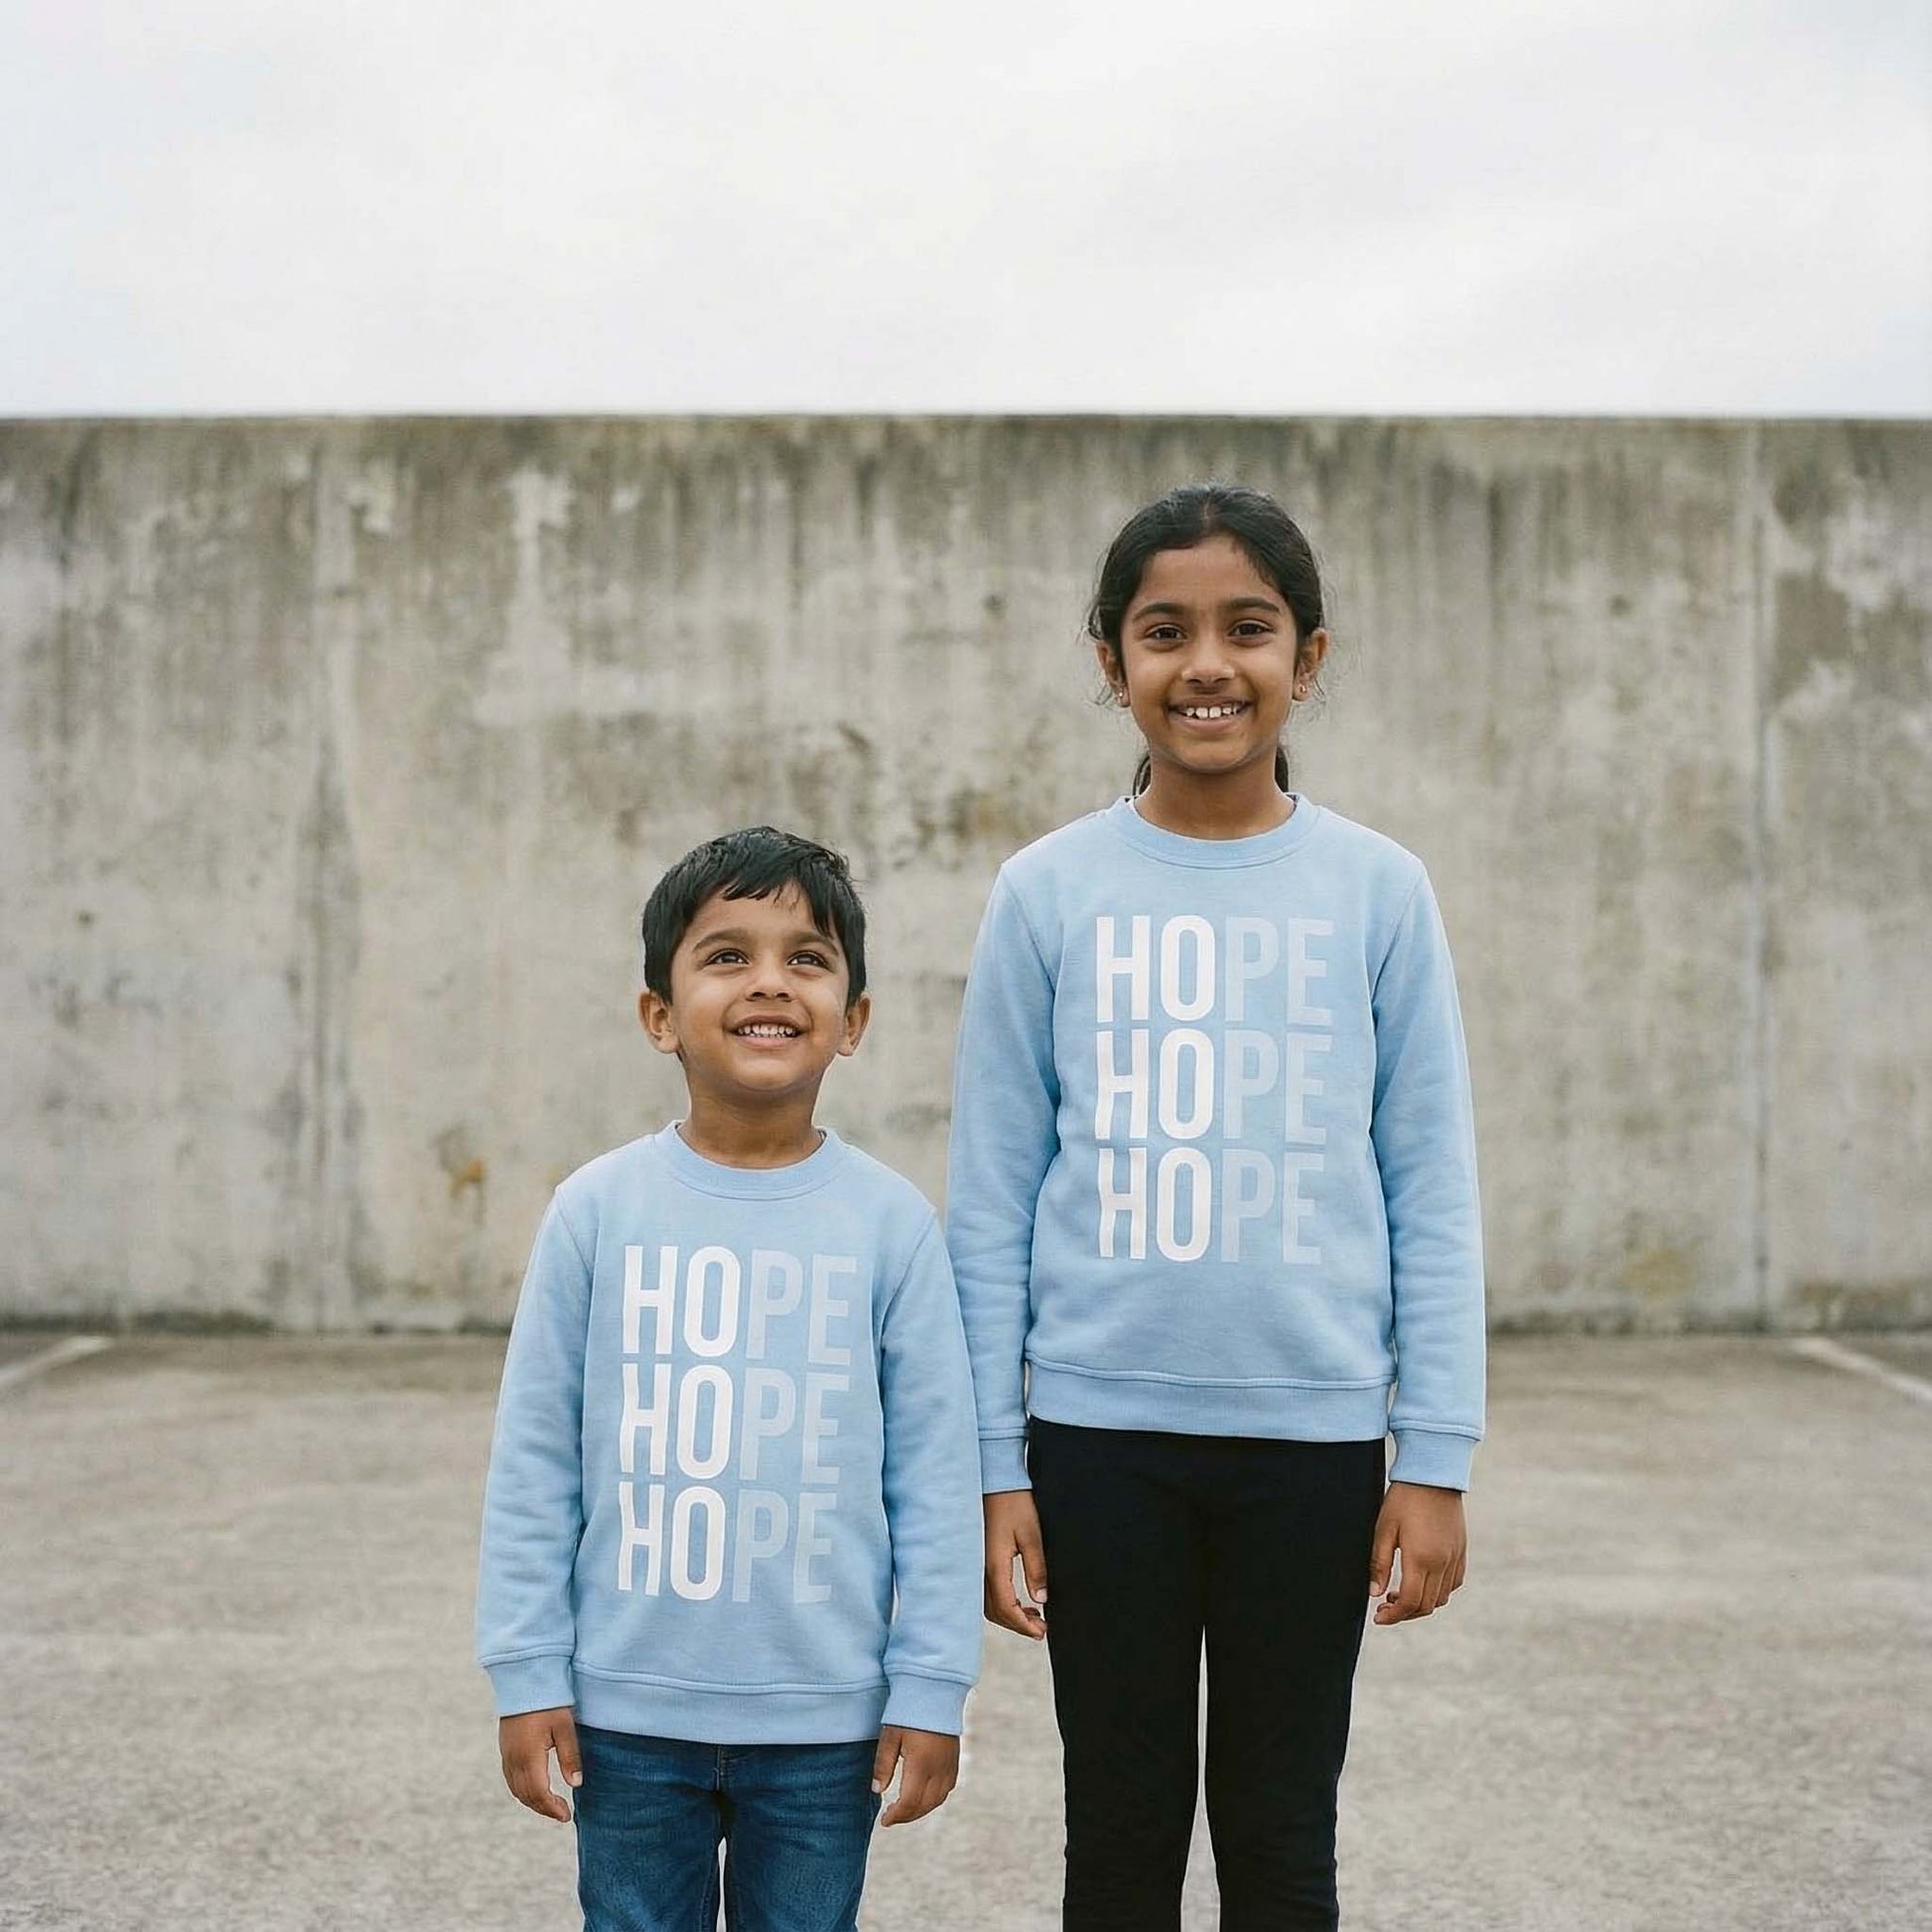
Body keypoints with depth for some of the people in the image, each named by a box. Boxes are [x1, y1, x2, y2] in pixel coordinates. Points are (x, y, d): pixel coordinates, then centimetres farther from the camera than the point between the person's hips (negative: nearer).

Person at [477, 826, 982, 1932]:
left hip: (824, 1716, 0)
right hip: (629, 1706, 1)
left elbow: (935, 1476, -2)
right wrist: (528, 1673, -1)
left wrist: (930, 1689, -2)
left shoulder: (890, 1222, -5)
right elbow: (535, 1463, 1)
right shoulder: (599, 1210, -4)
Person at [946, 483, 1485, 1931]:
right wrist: (993, 1464, 0)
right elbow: (993, 1199, 3)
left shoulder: (1376, 890, 0)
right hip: (1100, 1431, 0)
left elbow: (1433, 1193, 2)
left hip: (1312, 1431, 0)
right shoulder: (1049, 892, 0)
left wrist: (1437, 1459, -1)